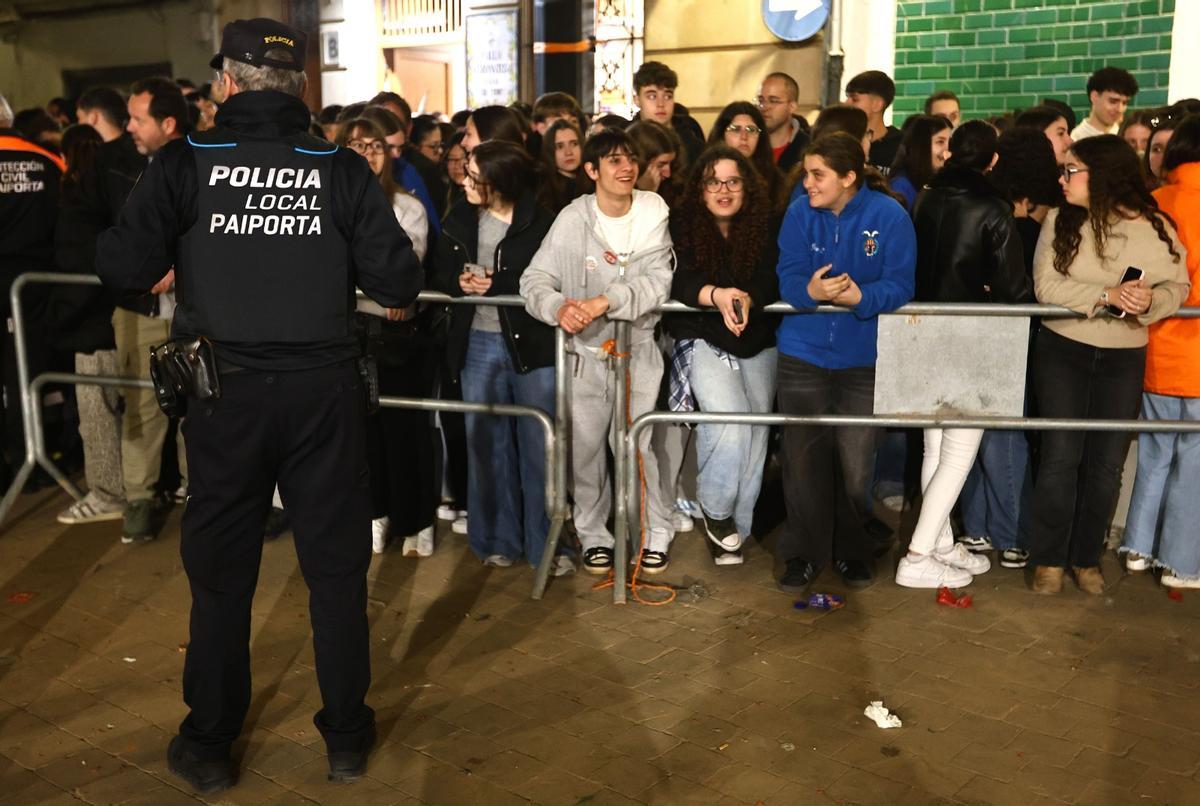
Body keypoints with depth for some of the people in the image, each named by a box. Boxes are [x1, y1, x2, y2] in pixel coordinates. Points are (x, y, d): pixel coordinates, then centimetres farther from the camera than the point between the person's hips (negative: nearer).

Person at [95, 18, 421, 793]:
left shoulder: (186, 163, -4)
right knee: (337, 564, 12)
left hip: (226, 389, 0)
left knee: (221, 566, 13)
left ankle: (210, 744, 25)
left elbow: (122, 268, -11)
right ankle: (347, 735, 24)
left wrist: (190, 263, 10)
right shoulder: (344, 168, -2)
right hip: (323, 387, 1)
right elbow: (398, 283, -6)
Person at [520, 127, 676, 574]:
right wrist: (557, 307, -30)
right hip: (586, 352, 1)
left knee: (640, 445, -1)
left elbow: (658, 283, -14)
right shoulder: (572, 218, -5)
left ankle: (655, 533, 19)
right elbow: (535, 280, -9)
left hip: (638, 350, 0)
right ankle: (594, 535, 25)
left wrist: (606, 301, -29)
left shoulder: (654, 216, -4)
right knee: (585, 448, 7)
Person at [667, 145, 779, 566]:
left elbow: (772, 280, -13)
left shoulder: (767, 225, -1)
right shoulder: (682, 224, -5)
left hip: (757, 345, 3)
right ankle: (715, 510, 1)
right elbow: (678, 281, -18)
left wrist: (747, 299, -35)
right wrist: (717, 295, -38)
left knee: (757, 431, -2)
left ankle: (736, 530, 14)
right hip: (704, 342, -3)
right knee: (730, 420, -23)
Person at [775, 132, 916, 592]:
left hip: (863, 359, -1)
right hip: (803, 355, 1)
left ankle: (852, 552, 30)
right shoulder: (800, 213, -5)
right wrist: (810, 291, -32)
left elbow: (899, 286, -14)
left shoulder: (890, 216, -10)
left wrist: (860, 296, -33)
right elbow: (788, 278, -10)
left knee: (857, 464, 9)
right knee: (803, 460, 7)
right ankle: (804, 554, 21)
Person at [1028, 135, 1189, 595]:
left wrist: (1150, 301, -24)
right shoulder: (1059, 221, -4)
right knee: (1060, 456, -1)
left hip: (1124, 359, 1)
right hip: (1062, 352, -1)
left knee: (1107, 463, 7)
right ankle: (1049, 559, 12)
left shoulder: (1156, 227, -3)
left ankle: (1087, 558, 22)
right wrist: (1108, 295, -26)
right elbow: (1046, 286, -13)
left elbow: (1177, 287, -2)